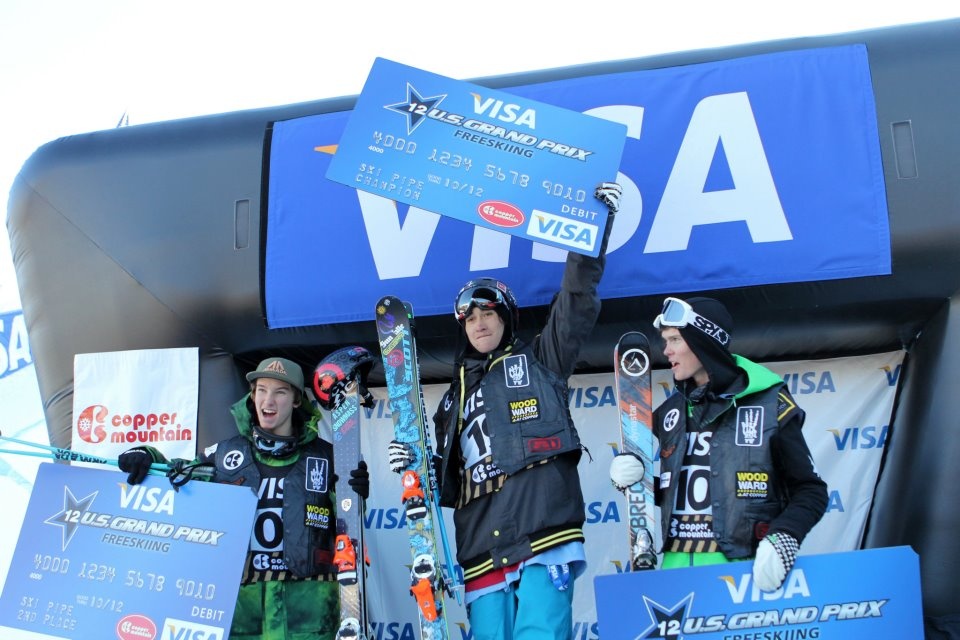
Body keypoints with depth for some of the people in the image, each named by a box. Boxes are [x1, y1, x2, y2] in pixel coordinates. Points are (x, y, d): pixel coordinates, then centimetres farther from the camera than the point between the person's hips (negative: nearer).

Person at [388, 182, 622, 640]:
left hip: (545, 538, -4)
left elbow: (577, 303, 7)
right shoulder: (454, 399, 29)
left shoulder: (539, 361, 17)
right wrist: (415, 464, 7)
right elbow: (447, 483, 28)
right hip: (482, 553, 4)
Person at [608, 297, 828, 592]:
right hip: (677, 569, 4)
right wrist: (627, 478, 0)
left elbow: (810, 490, -3)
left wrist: (783, 538, -20)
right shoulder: (669, 413, 9)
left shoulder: (769, 404, -6)